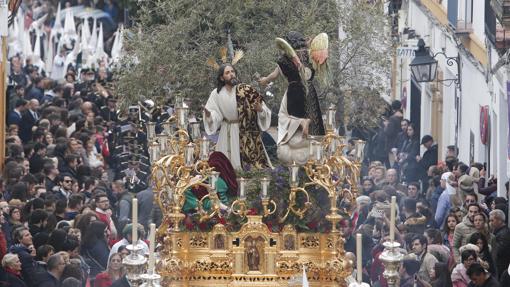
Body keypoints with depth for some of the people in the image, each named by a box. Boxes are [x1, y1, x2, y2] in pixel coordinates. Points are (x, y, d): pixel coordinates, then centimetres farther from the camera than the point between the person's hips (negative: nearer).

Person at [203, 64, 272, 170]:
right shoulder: (217, 94, -1)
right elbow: (216, 115, 0)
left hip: (247, 132, -2)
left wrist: (260, 109, -28)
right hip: (228, 135, 2)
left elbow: (262, 109, -6)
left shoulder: (245, 90, -8)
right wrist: (208, 114, -21)